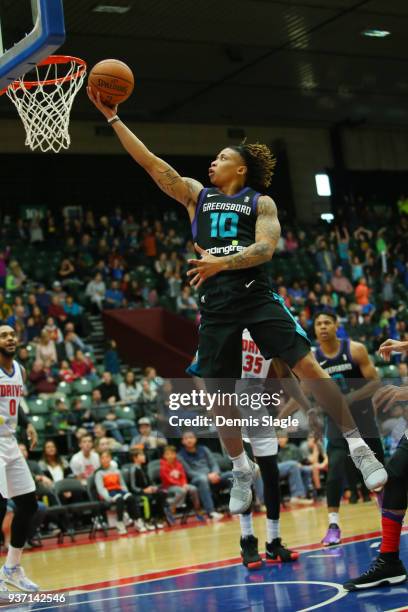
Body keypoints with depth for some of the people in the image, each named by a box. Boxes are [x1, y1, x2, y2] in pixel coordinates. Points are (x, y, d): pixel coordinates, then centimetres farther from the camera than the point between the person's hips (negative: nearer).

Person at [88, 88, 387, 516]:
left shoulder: (260, 202, 7)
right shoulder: (197, 196, 16)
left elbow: (266, 248, -9)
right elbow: (151, 163, 11)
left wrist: (222, 263, -26)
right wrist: (112, 118, 7)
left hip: (256, 296, -3)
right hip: (216, 306, 4)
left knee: (308, 367, -14)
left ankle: (359, 448, -4)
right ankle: (242, 471, 25)